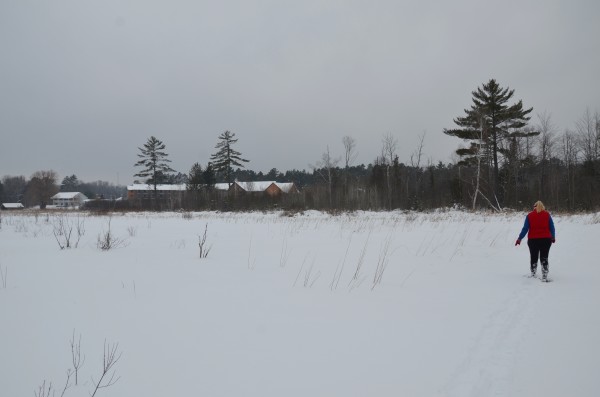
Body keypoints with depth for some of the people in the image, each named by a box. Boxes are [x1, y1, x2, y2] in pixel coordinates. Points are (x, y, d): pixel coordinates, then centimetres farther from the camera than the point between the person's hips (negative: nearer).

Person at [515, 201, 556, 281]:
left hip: (533, 240, 0)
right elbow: (552, 228, 4)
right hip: (545, 239, 0)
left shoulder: (529, 215, 0)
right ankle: (544, 276, -2)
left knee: (534, 258, 14)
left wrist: (519, 239, 1)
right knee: (544, 258, 4)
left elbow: (525, 228, -4)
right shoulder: (547, 214, 1)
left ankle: (533, 275, 22)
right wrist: (553, 237, 19)